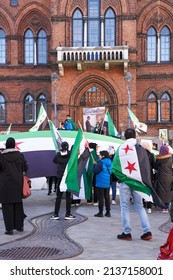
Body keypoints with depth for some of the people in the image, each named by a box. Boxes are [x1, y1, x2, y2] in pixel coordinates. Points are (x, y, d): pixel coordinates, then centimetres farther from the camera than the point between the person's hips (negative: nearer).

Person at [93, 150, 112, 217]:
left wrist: (94, 165, -1)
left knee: (100, 197, -1)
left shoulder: (101, 162, -15)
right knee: (107, 197, 11)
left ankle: (100, 212, 2)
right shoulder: (109, 162, 9)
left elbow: (95, 171, -18)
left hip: (101, 183, -7)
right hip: (107, 183, 7)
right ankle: (108, 212, 14)